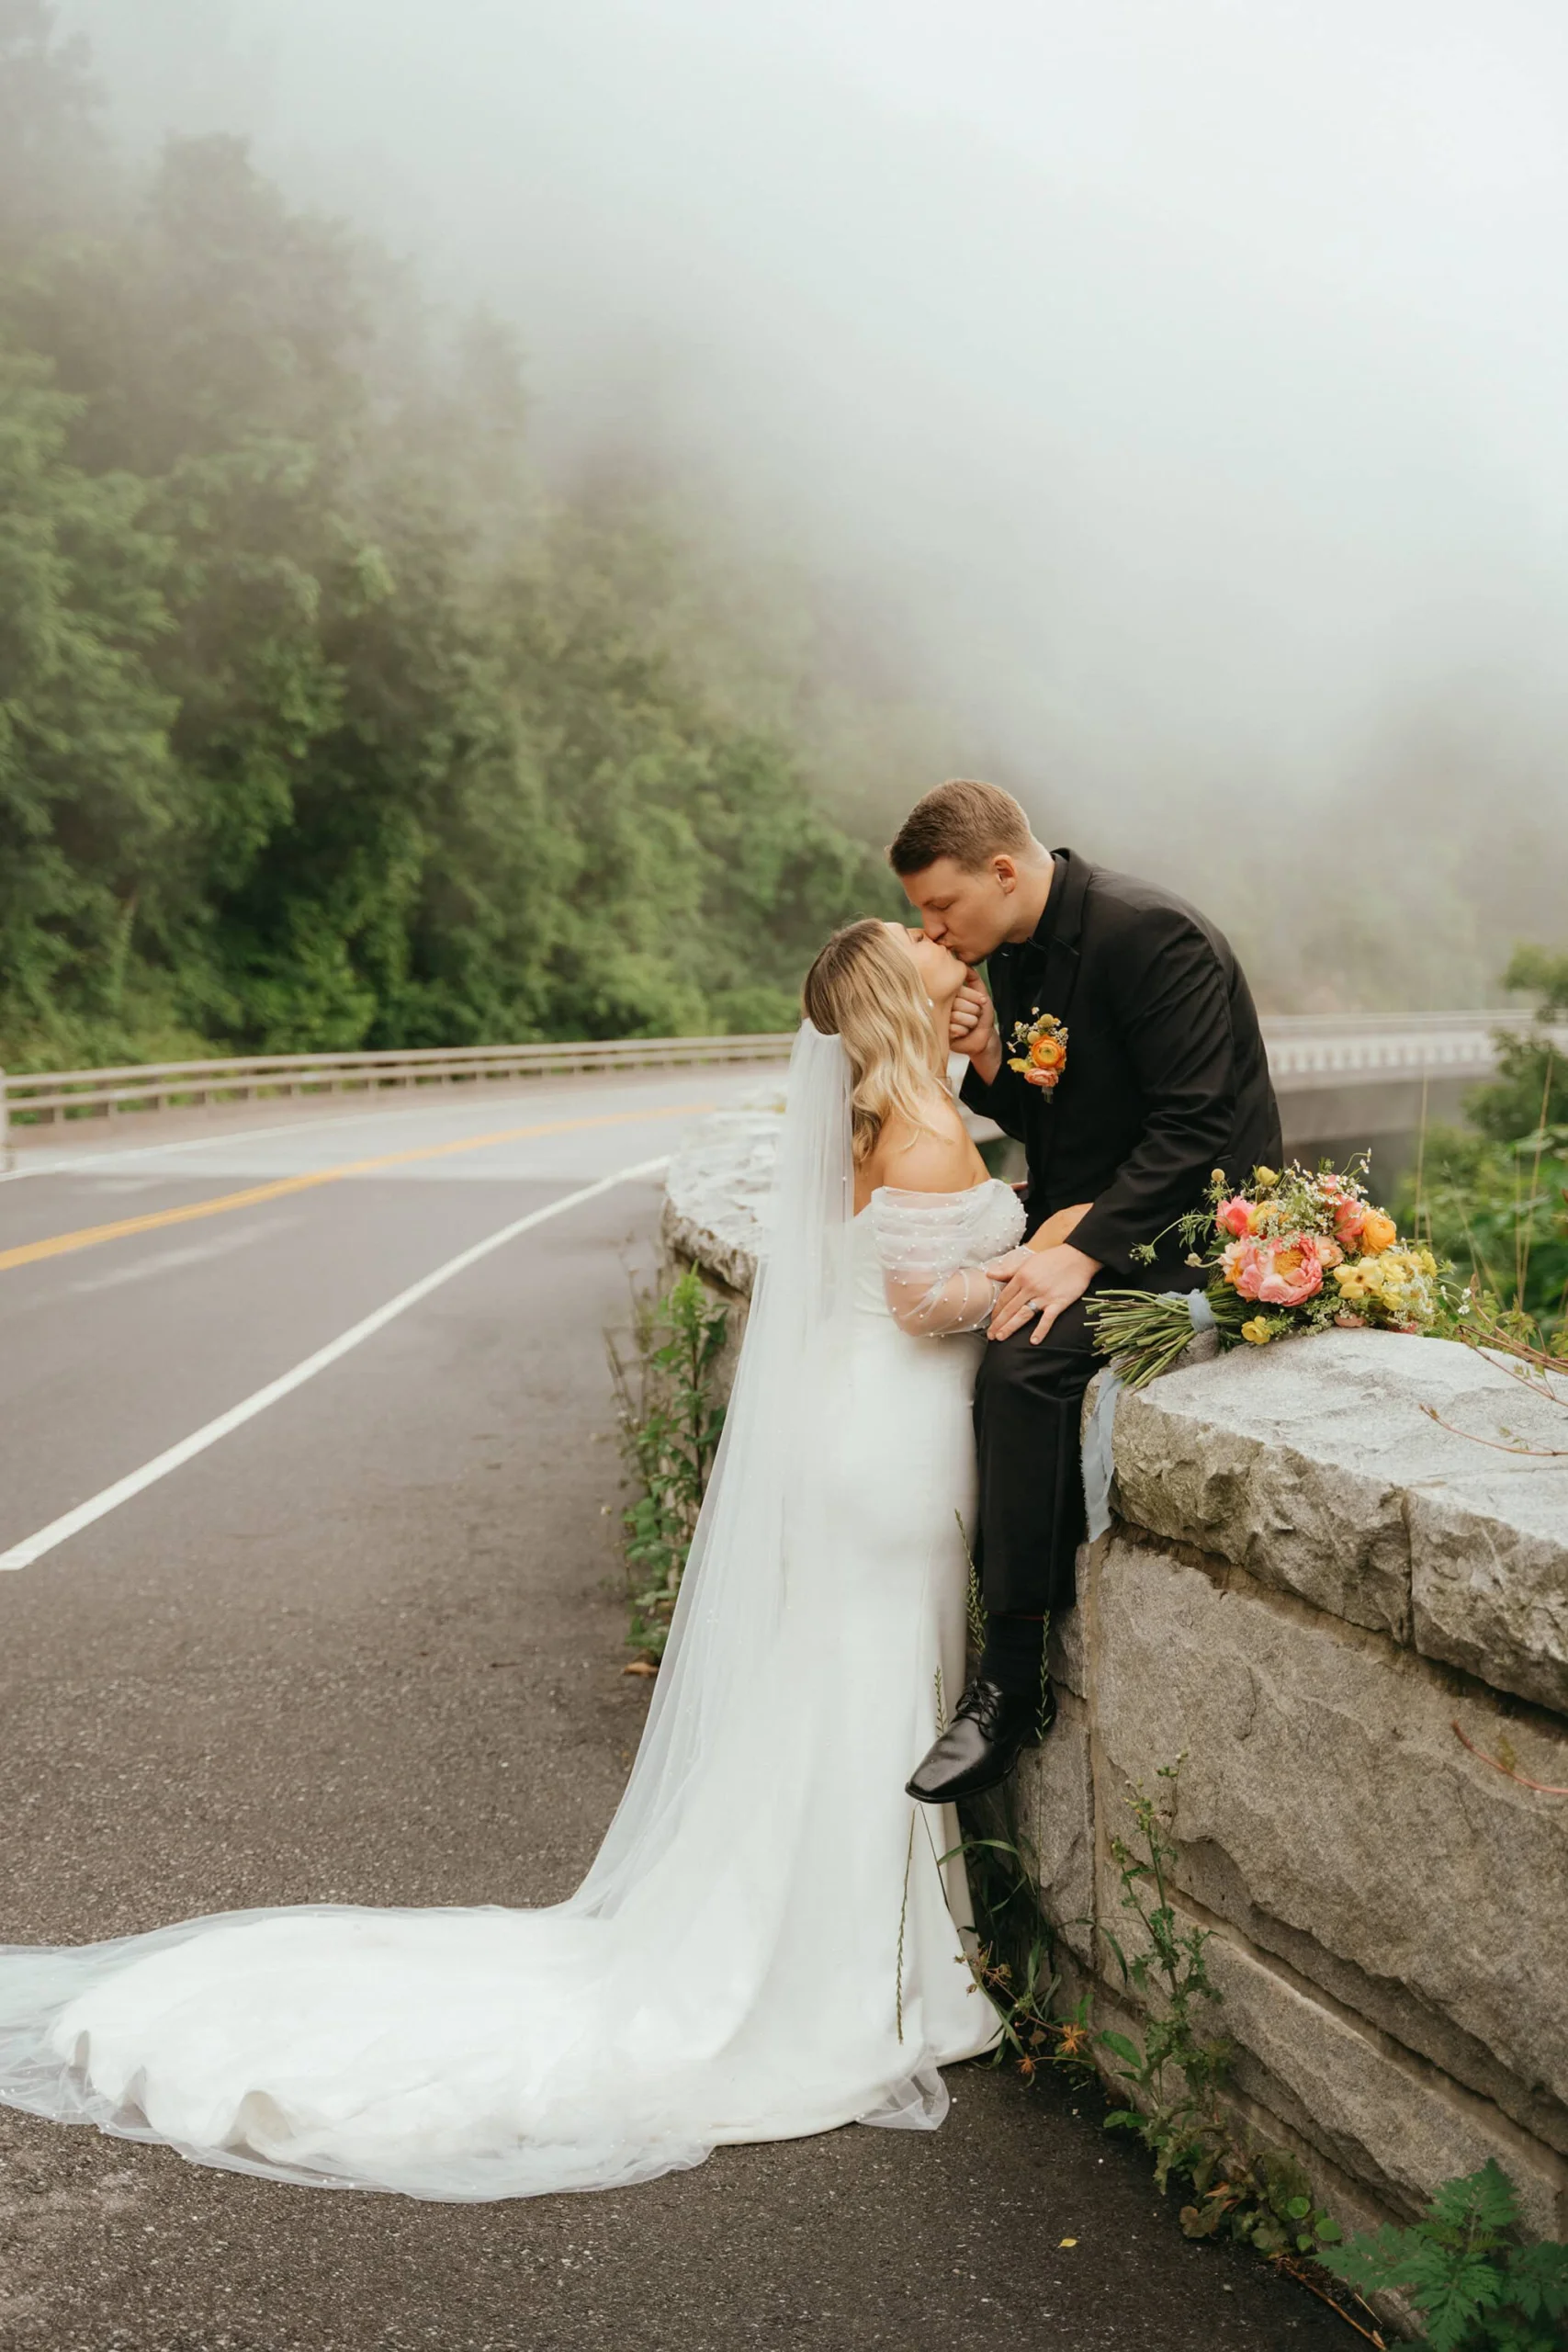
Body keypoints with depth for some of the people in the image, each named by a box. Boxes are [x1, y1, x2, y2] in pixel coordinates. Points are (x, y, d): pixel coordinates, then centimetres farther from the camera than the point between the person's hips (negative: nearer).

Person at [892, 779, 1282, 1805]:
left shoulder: (1151, 934, -19)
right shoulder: (1010, 953, 8)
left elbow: (1196, 1131, -23)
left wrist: (1083, 1250, -29)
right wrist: (990, 1062, -4)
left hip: (1186, 1231, -9)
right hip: (1080, 1222, 10)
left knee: (1023, 1358, -30)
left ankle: (1015, 1681, -20)